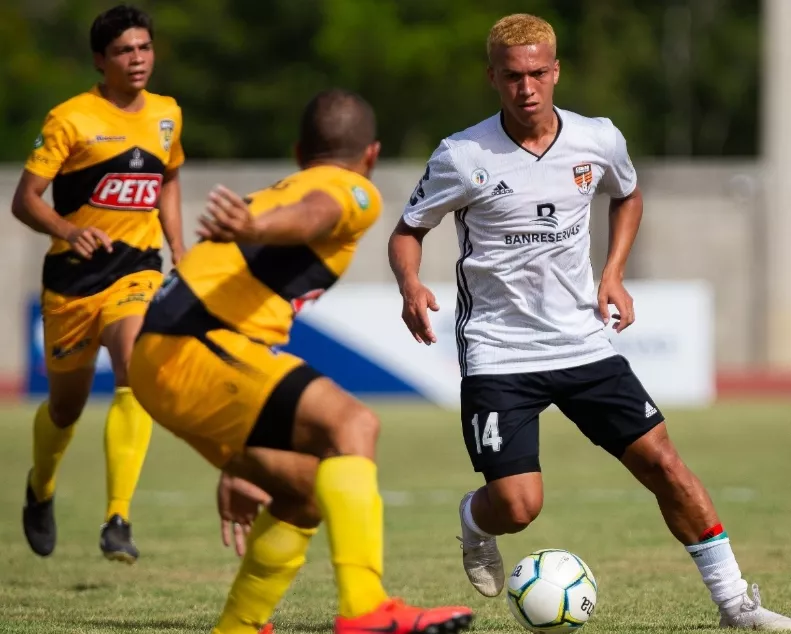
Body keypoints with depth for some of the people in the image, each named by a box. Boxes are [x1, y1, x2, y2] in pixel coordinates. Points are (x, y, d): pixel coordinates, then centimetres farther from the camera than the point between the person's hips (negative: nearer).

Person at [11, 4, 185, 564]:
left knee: (137, 374, -26)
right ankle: (41, 490, 47)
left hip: (137, 268, 2)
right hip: (73, 272, -2)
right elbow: (25, 199, -10)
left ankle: (118, 520, -28)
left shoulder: (167, 115, 6)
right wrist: (69, 231, -29)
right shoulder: (71, 119, -9)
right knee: (67, 404, 13)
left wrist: (179, 250, 13)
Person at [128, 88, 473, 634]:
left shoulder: (277, 193, 33)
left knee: (308, 491, 18)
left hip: (158, 363, 9)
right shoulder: (354, 191, 6)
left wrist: (235, 464, 40)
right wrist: (254, 226, -44)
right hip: (195, 350, -9)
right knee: (352, 424, -19)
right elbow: (311, 215, -20)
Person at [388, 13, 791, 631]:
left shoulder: (599, 140, -2)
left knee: (663, 462, -4)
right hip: (498, 353, -3)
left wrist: (614, 273, 7)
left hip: (584, 343, 3)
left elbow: (628, 195, 21)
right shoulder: (462, 157, -12)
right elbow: (408, 232, 1)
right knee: (517, 503, -14)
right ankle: (474, 523, 24)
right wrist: (411, 287, -20)